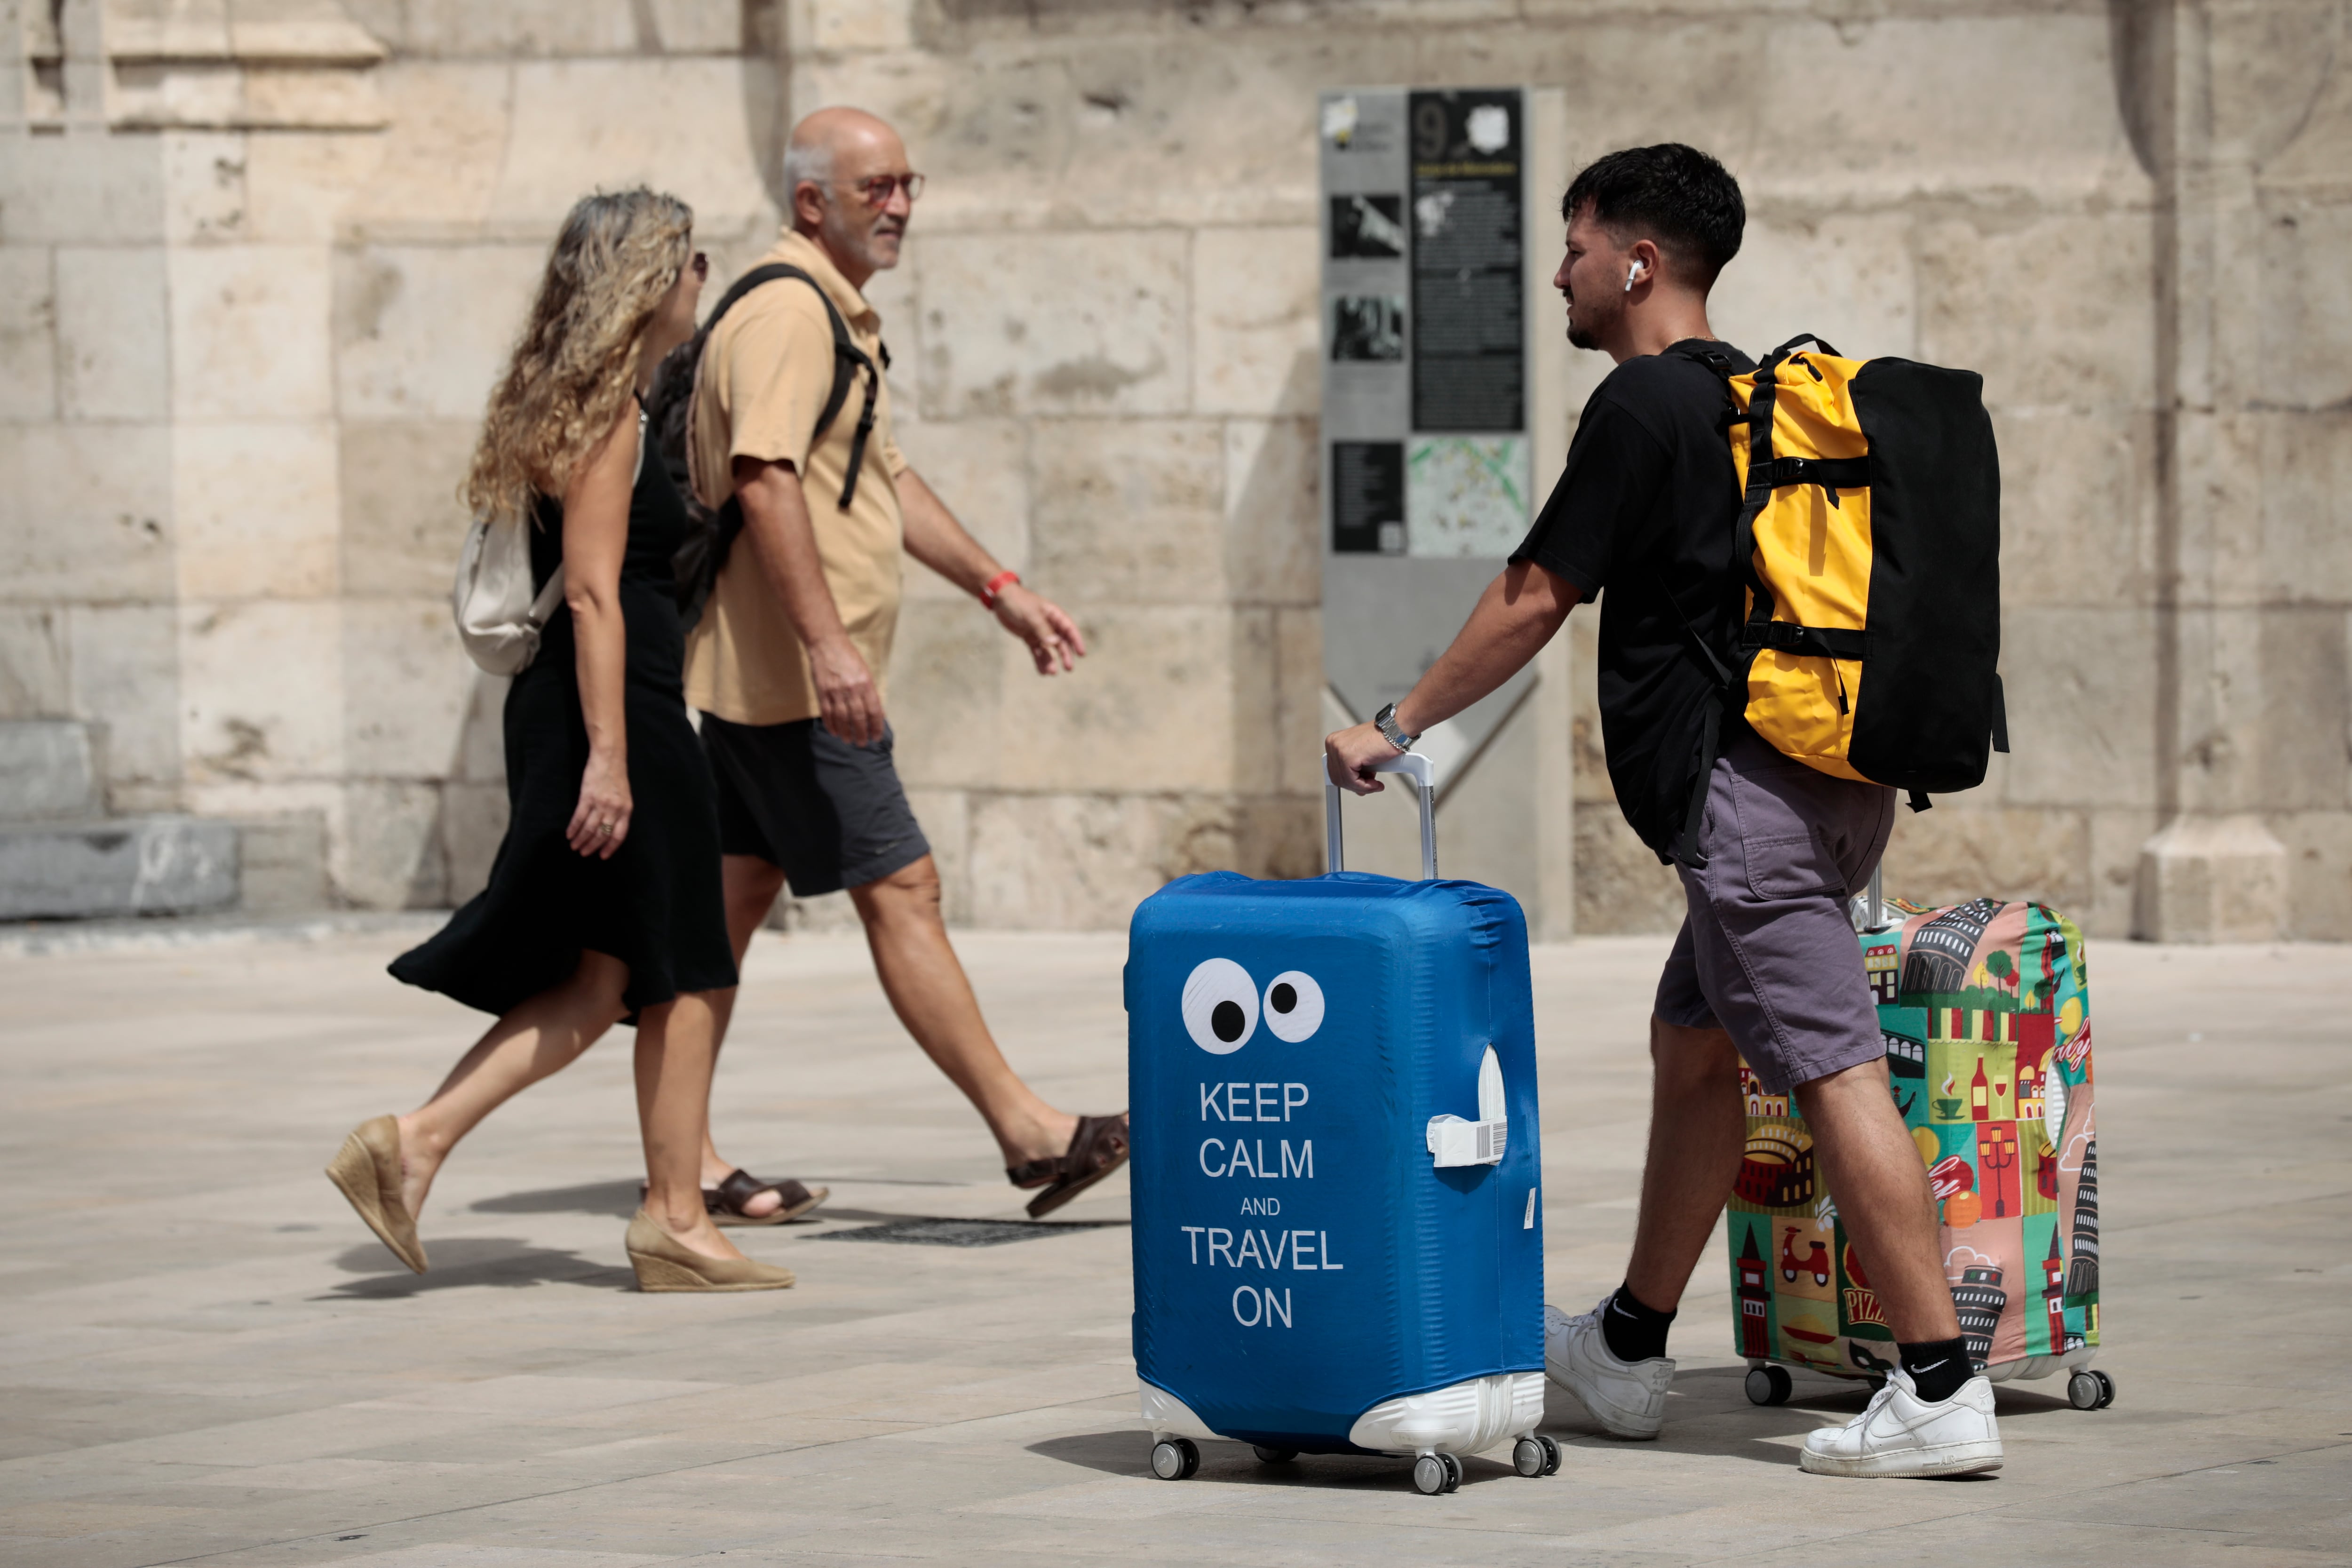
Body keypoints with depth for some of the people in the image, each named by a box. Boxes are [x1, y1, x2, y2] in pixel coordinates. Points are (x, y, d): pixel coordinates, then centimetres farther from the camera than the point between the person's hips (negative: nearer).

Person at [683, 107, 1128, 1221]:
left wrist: (997, 588, 26)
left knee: (734, 899, 10)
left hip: (763, 672, 11)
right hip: (791, 675, -11)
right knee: (899, 889, -8)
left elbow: (881, 477, 29)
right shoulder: (786, 313, -15)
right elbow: (765, 481, -27)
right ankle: (1027, 1131, -6)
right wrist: (827, 640, -34)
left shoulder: (838, 317, 20)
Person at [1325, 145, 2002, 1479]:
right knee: (1693, 1045, 20)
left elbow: (1534, 600, -7)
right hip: (1831, 775, 10)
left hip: (1744, 788, -10)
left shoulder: (1644, 404, -9)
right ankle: (1629, 1353, 31)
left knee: (1836, 1071, -12)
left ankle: (1943, 1393, -16)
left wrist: (1396, 727, 3)